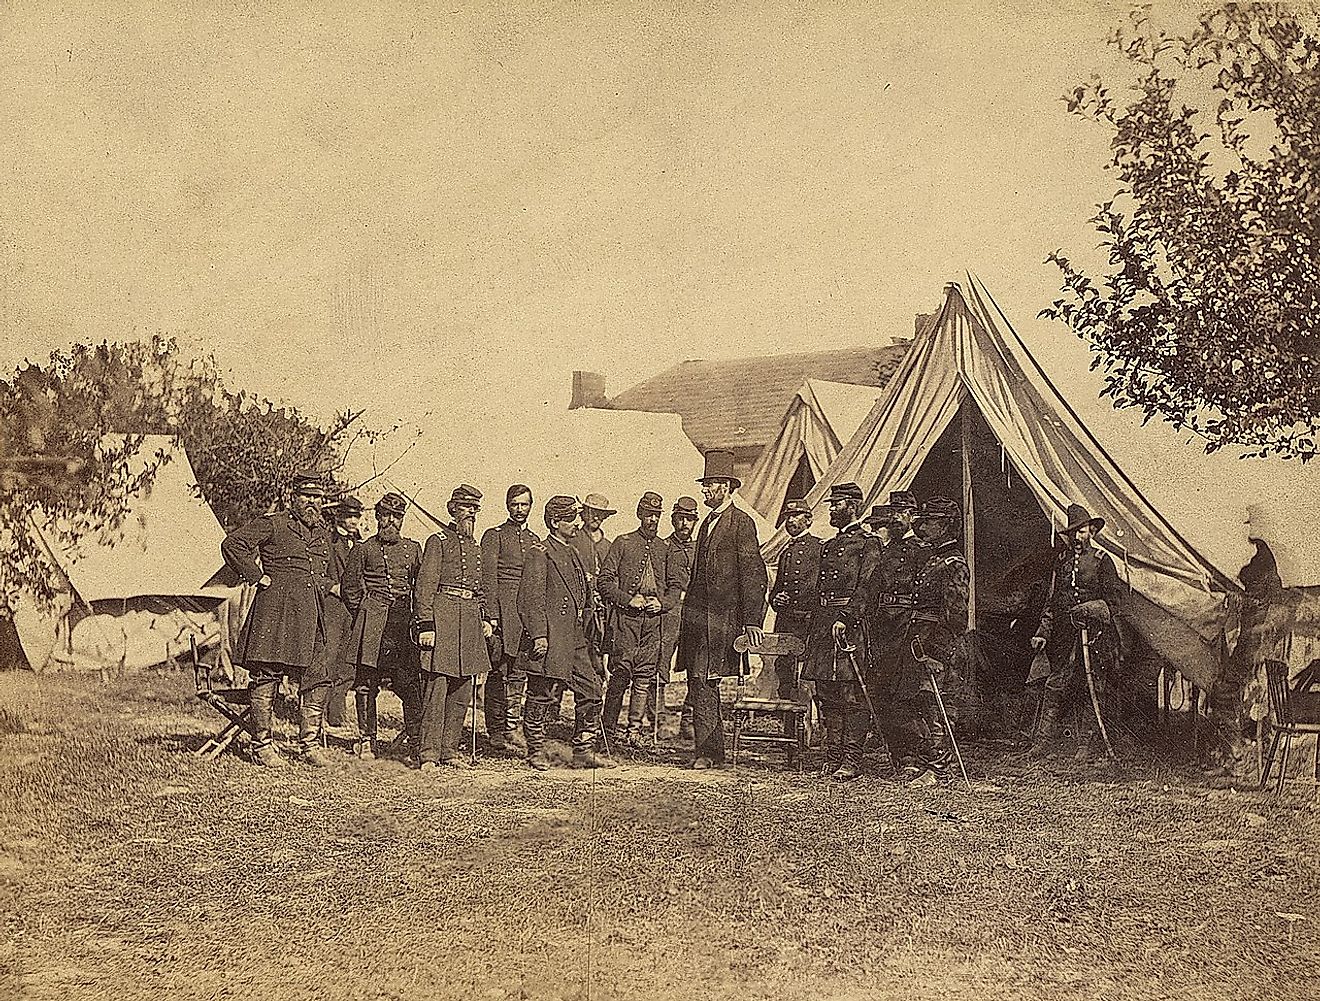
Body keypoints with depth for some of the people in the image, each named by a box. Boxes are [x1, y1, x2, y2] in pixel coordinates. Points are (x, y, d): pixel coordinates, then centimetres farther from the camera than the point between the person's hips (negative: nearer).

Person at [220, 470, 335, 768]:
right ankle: (261, 745, 4)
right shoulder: (272, 525, -2)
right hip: (275, 609, -6)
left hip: (311, 616, 7)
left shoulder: (321, 534, 19)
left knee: (316, 680, 4)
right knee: (266, 676, -3)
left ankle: (311, 744, 14)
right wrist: (257, 576, -10)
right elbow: (232, 544, -10)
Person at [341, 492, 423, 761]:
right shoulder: (363, 550, 7)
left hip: (404, 623, 2)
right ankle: (367, 740, 11)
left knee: (411, 685, -3)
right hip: (372, 625, -2)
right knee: (366, 684, 1)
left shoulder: (413, 549, 14)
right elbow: (350, 587, 9)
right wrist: (365, 614, 4)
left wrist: (418, 618, 8)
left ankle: (415, 741, 3)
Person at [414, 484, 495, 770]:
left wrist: (486, 618, 15)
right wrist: (425, 624, -15)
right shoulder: (439, 541, -2)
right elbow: (424, 585, -8)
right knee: (436, 687, -8)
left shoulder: (475, 547, 20)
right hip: (443, 615, -7)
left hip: (470, 618, 8)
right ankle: (429, 753, -7)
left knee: (462, 690, 8)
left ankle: (449, 749, 15)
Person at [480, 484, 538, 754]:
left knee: (518, 673, 5)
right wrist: (492, 617, -14)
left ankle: (513, 729, 9)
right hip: (502, 609, -5)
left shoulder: (535, 541, 20)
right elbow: (487, 578, -5)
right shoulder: (494, 536, 2)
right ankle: (495, 732, 1)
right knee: (498, 673, -3)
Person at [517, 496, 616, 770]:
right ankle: (536, 752, 13)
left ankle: (583, 751, 13)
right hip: (549, 641, -8)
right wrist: (538, 635, -20)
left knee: (591, 692, 5)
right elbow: (530, 598, -15)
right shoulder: (539, 554, -8)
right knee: (542, 698, 0)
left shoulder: (573, 555, 19)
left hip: (575, 642, 9)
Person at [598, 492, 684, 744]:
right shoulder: (623, 543, 5)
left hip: (654, 619, 4)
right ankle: (609, 728, 1)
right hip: (625, 618, -3)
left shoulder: (667, 549, 15)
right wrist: (628, 599, -10)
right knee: (621, 673, -7)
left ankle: (635, 729, 7)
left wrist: (662, 603, -2)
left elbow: (676, 585, 17)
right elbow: (604, 580, 1)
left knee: (645, 675, 1)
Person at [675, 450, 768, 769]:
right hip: (696, 616, 9)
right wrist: (687, 614, 16)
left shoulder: (742, 522, -6)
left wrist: (752, 621, -17)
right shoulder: (708, 522, 20)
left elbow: (753, 574, -12)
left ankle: (705, 749, -9)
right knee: (699, 681, 9)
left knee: (703, 679, -13)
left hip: (721, 617, -9)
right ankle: (713, 748, 17)